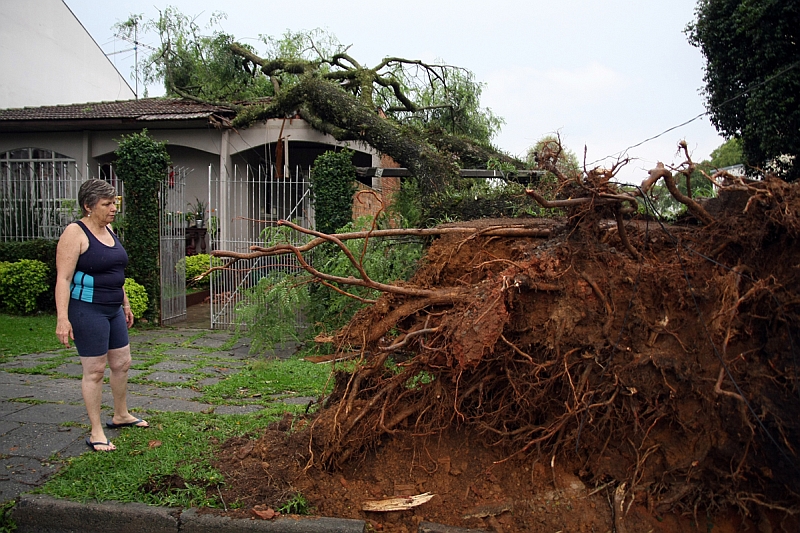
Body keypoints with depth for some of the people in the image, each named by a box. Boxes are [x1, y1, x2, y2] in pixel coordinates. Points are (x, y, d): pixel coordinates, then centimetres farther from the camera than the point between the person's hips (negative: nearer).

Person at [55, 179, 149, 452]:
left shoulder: (108, 231, 11)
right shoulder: (75, 233, -13)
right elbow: (63, 279, -18)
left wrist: (125, 304, 23)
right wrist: (62, 318, -25)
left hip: (113, 310, 8)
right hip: (87, 309, -8)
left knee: (122, 363, 15)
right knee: (94, 371, -1)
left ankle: (121, 416, 34)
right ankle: (96, 433, 12)